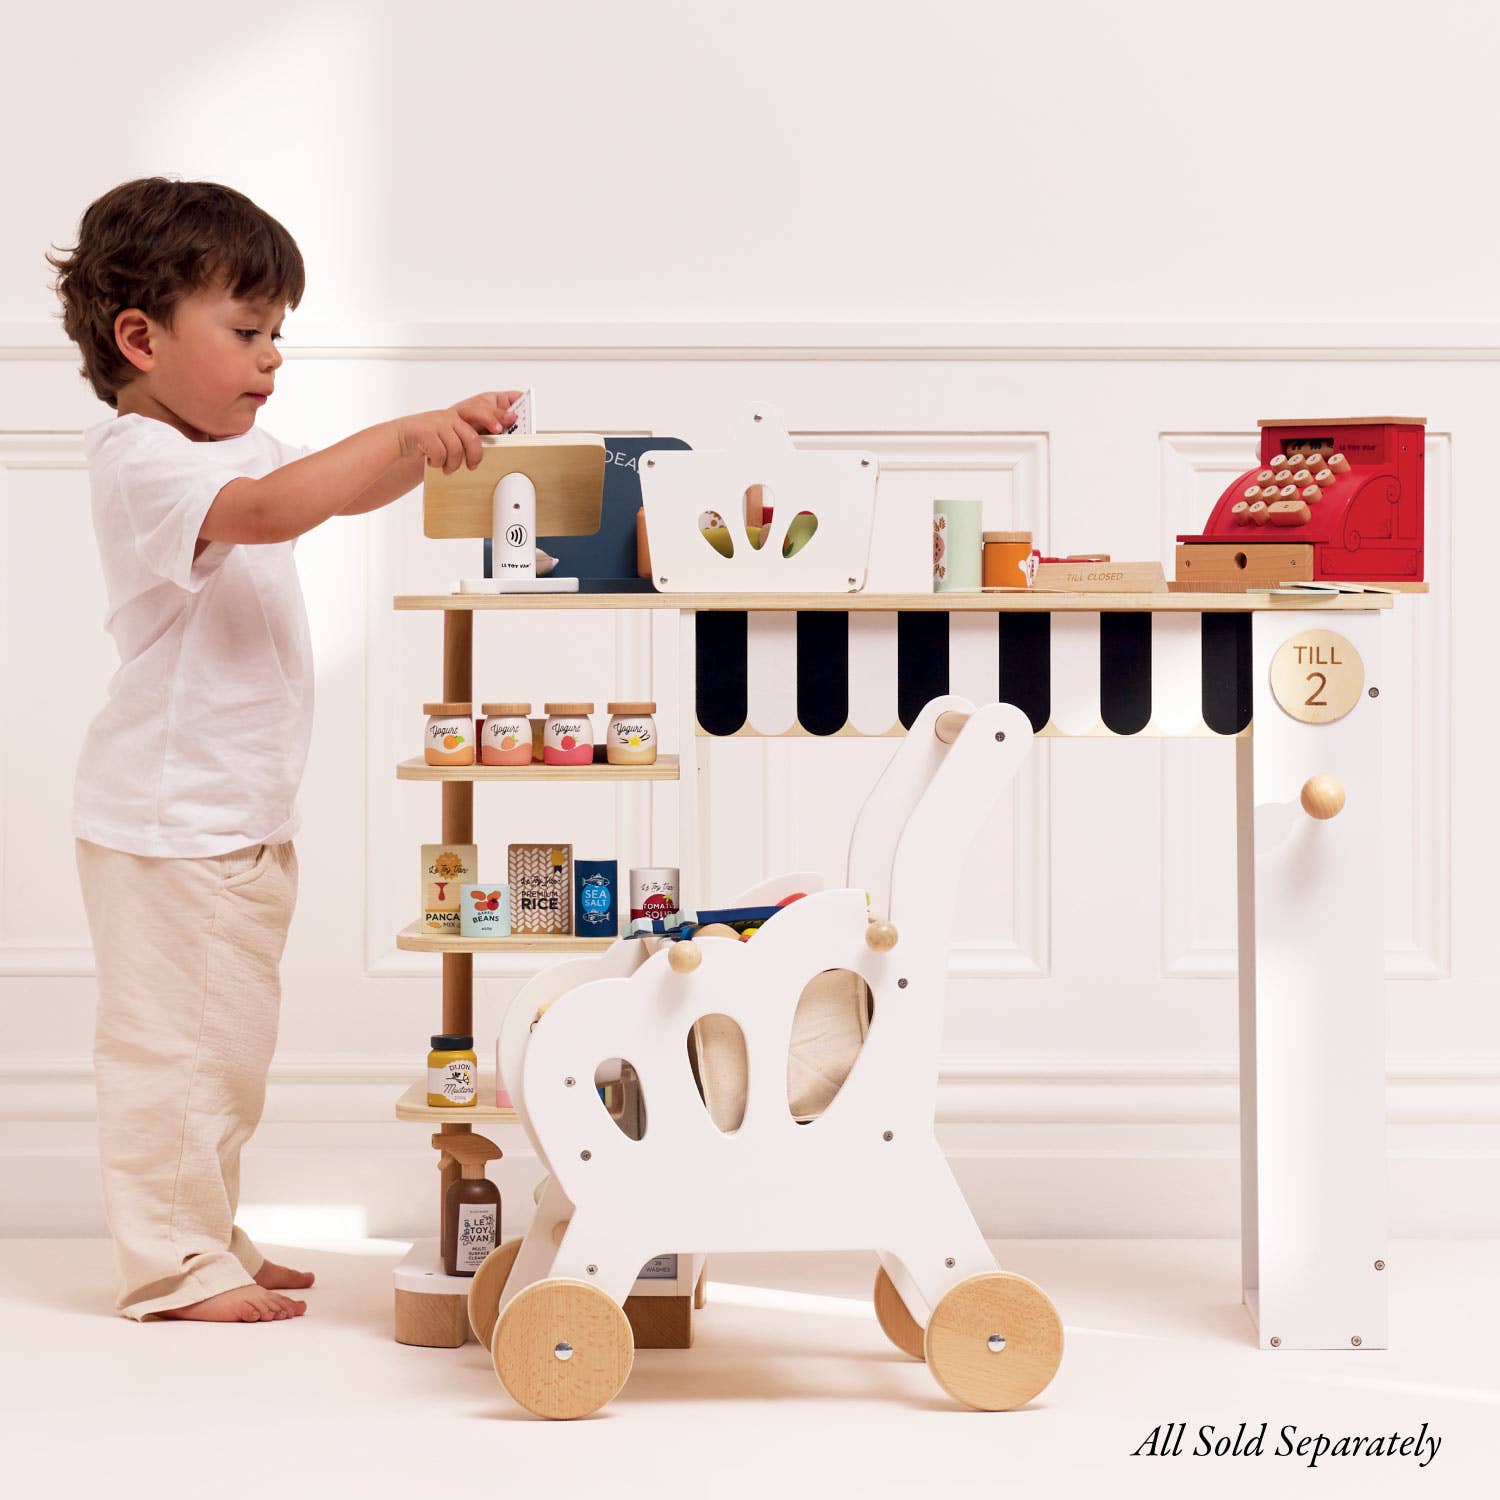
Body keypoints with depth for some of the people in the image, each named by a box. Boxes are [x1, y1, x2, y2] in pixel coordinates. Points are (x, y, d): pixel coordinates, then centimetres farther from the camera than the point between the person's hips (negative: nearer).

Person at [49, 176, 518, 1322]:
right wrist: (403, 434, -38)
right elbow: (266, 509, -35)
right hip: (165, 819, -10)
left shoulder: (238, 447, 12)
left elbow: (346, 493, 23)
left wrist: (434, 441, 4)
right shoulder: (141, 462, -18)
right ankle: (174, 1264, 8)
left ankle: (210, 1241, 29)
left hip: (247, 816, 10)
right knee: (169, 1041, -1)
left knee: (232, 1045, 17)